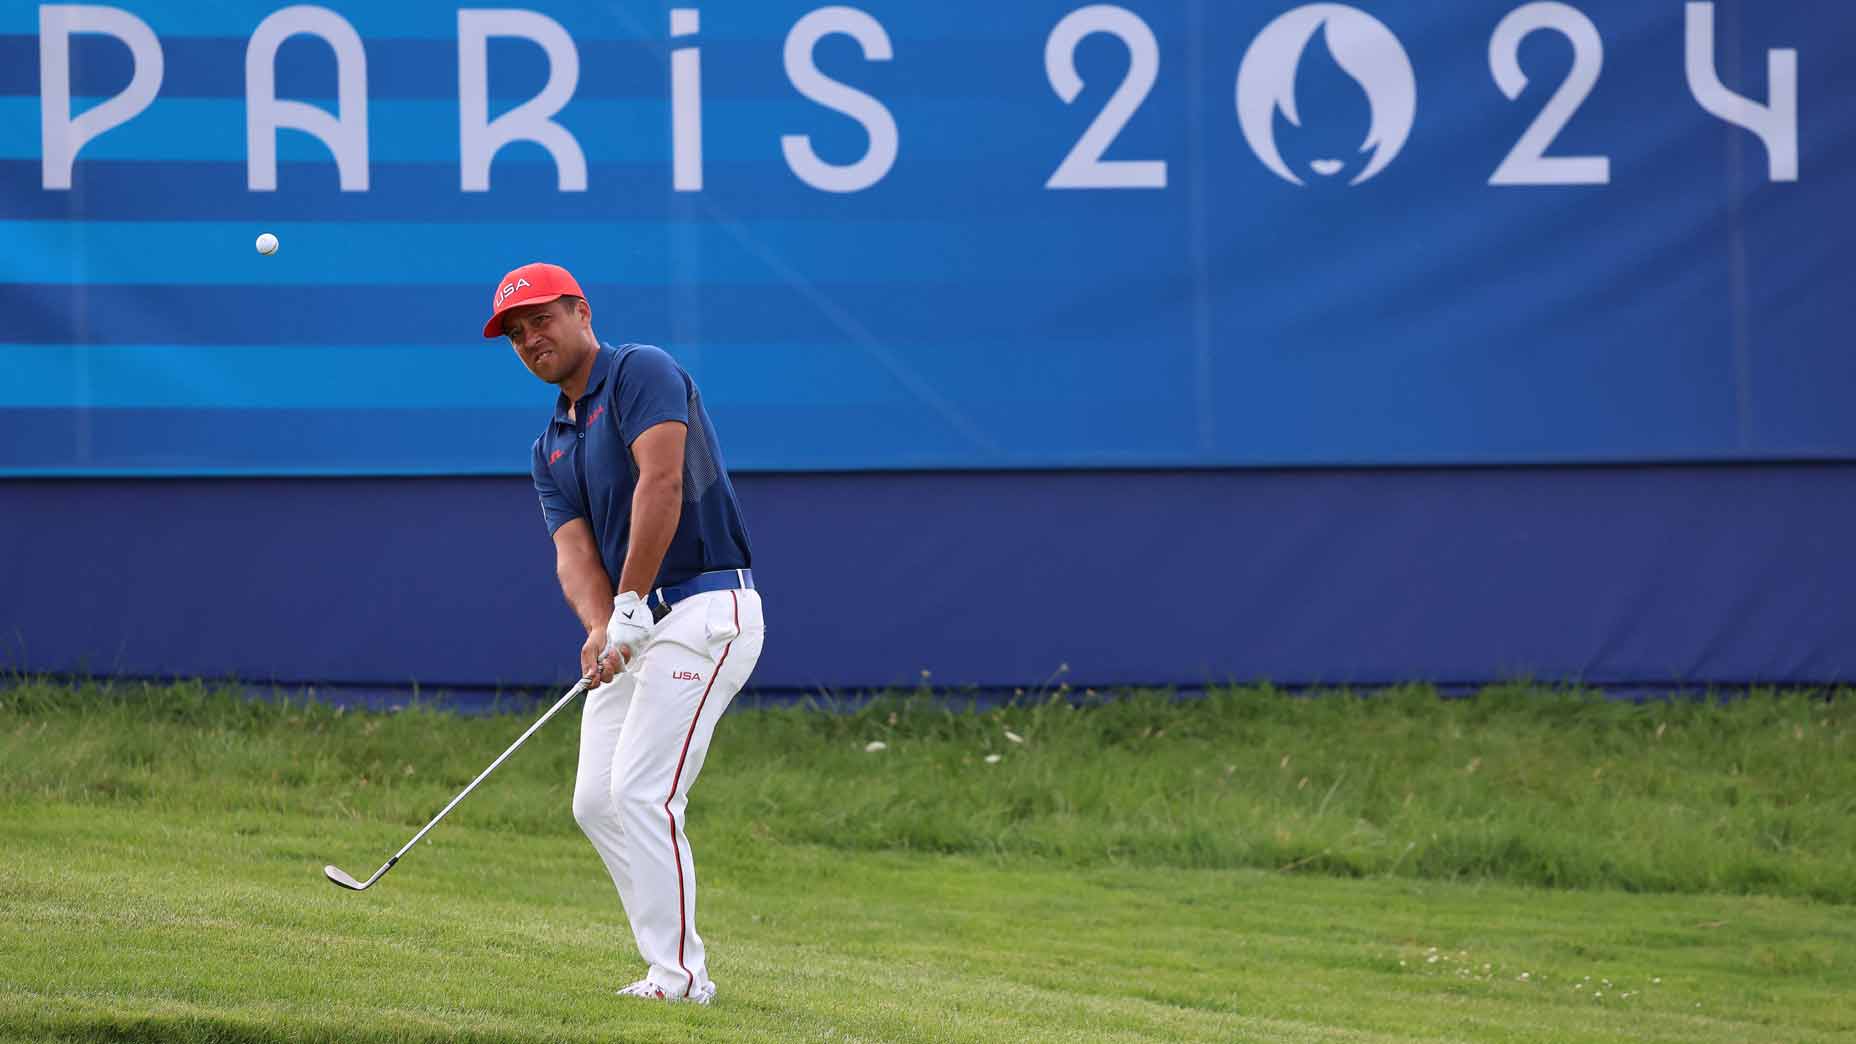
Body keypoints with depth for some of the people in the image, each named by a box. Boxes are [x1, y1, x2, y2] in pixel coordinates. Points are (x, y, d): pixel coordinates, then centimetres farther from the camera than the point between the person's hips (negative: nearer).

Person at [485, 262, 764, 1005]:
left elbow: (661, 482, -20)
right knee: (597, 801, 6)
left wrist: (631, 606, -22)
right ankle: (673, 964, 10)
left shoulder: (642, 374, -7)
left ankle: (678, 975, -13)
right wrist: (602, 629, -18)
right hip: (634, 629, 9)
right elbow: (573, 549, 2)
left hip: (703, 607, -9)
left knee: (642, 792, -16)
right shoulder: (551, 447, 17)